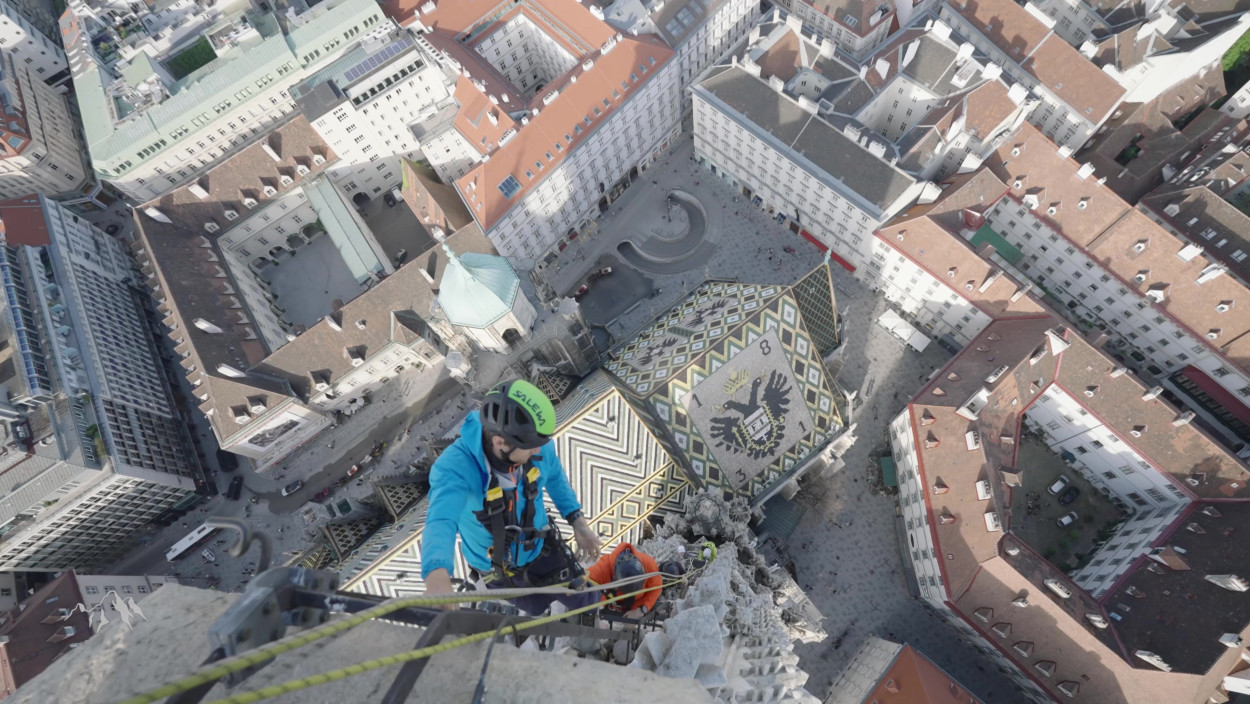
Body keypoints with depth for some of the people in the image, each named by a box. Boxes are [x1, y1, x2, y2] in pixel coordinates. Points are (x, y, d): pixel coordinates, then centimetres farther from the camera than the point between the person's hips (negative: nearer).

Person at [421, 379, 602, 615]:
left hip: (540, 547, 2)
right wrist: (437, 577, -74)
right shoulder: (455, 467, -38)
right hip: (496, 567, -2)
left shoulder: (538, 446, -25)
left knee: (587, 602, 15)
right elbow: (441, 521, -55)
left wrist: (579, 523, -4)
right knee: (537, 608, 23)